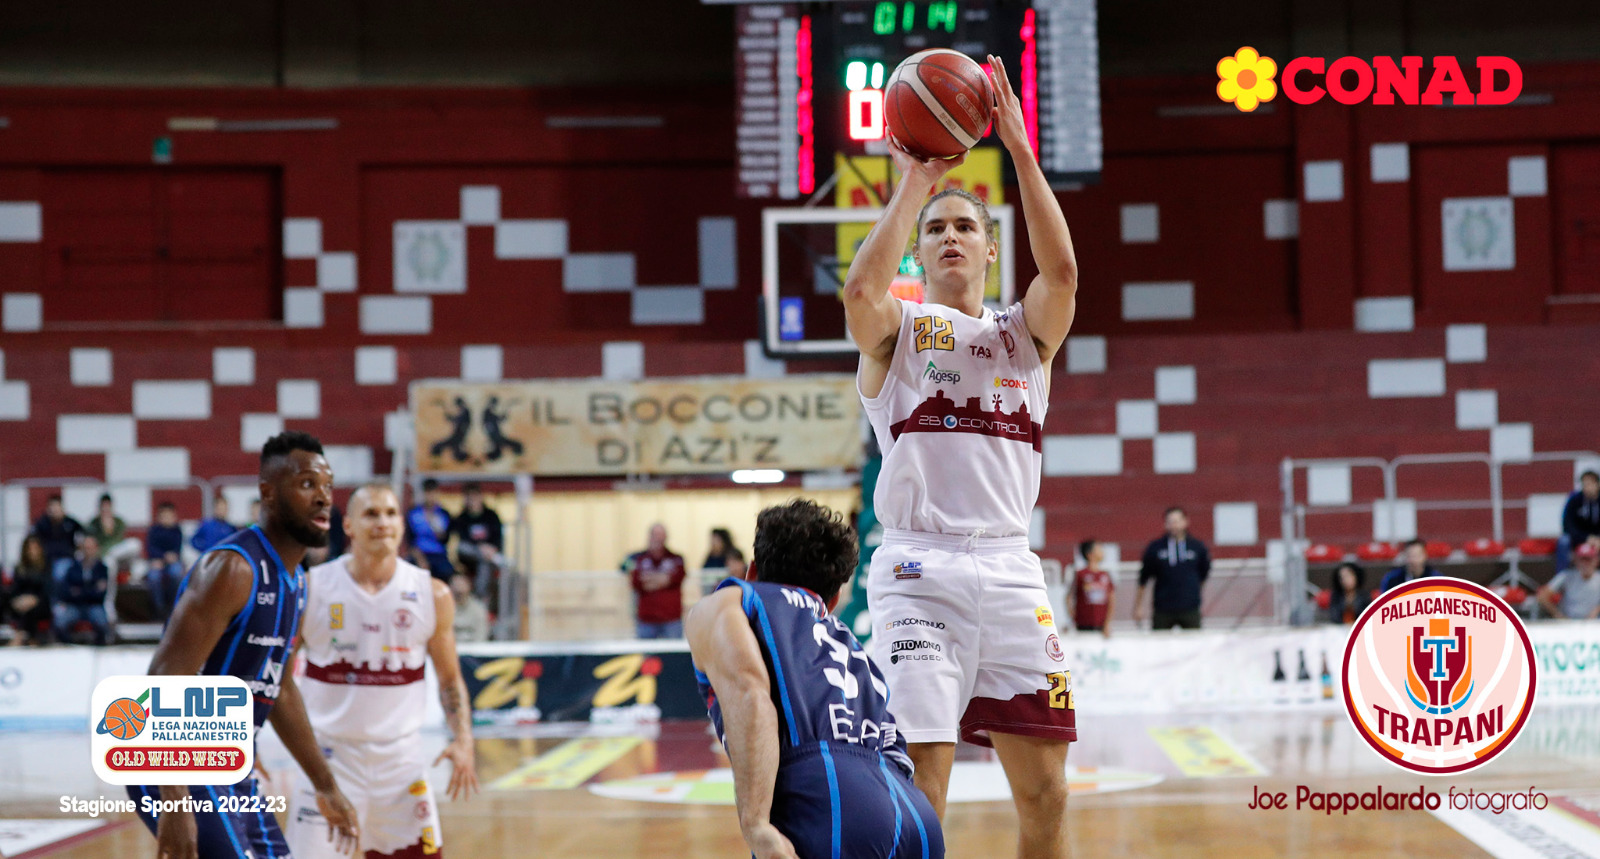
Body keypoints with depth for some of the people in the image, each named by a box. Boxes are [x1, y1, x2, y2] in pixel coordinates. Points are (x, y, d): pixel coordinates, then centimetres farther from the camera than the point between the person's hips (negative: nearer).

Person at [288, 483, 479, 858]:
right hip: (330, 756, -2)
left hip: (400, 755, 2)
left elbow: (450, 678, 9)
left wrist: (463, 741, -6)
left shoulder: (432, 595, -1)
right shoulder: (310, 589, -6)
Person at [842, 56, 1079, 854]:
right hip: (918, 571, -3)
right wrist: (914, 183, -11)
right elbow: (860, 290, -16)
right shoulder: (896, 329, 9)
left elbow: (1062, 269, -7)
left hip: (1009, 570, 3)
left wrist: (1019, 147, -9)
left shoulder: (1026, 331, 15)